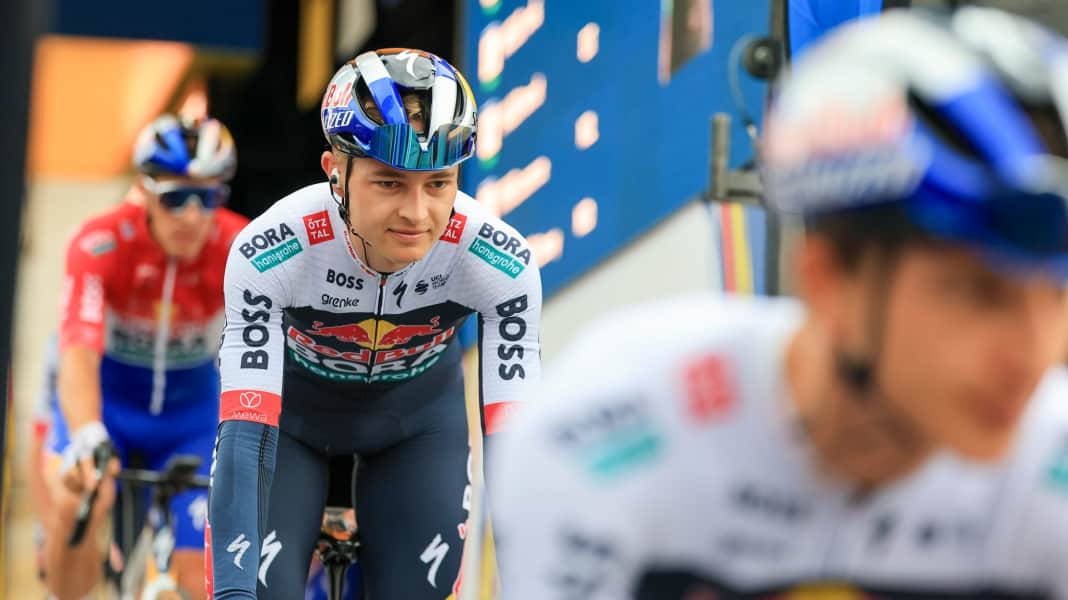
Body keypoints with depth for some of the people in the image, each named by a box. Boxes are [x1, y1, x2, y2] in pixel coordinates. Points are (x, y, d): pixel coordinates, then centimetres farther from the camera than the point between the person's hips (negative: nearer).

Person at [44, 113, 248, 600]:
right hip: (105, 399, -1)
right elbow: (79, 353, -41)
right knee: (77, 505, -31)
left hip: (190, 411, 2)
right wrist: (86, 435, -60)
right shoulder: (102, 244, -29)